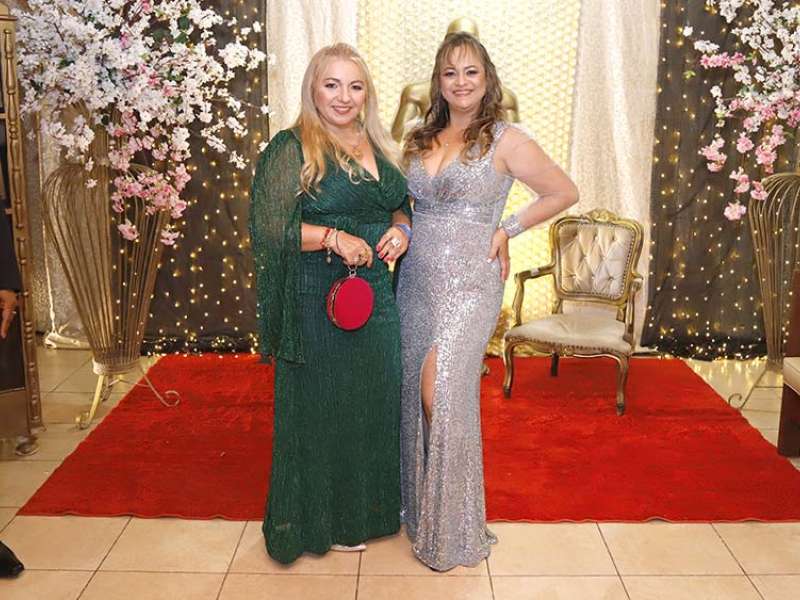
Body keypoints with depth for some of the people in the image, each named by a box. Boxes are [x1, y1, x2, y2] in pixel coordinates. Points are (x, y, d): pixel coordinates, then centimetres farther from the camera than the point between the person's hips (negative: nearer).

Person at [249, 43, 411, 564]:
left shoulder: (377, 146, 11)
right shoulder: (292, 149, -10)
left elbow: (400, 204, 22)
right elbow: (269, 226, -16)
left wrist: (401, 228, 0)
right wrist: (334, 237, -21)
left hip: (375, 292, 7)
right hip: (317, 300, -7)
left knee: (376, 399, 16)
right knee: (322, 405, 4)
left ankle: (373, 504, 36)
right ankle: (324, 520, 24)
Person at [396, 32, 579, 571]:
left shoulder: (505, 141, -4)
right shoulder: (420, 141, 11)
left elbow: (565, 192, 2)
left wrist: (508, 229, -2)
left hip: (469, 285, -5)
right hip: (416, 281, 6)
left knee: (440, 393, -15)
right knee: (416, 395, 9)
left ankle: (452, 528, 5)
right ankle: (418, 508, 28)